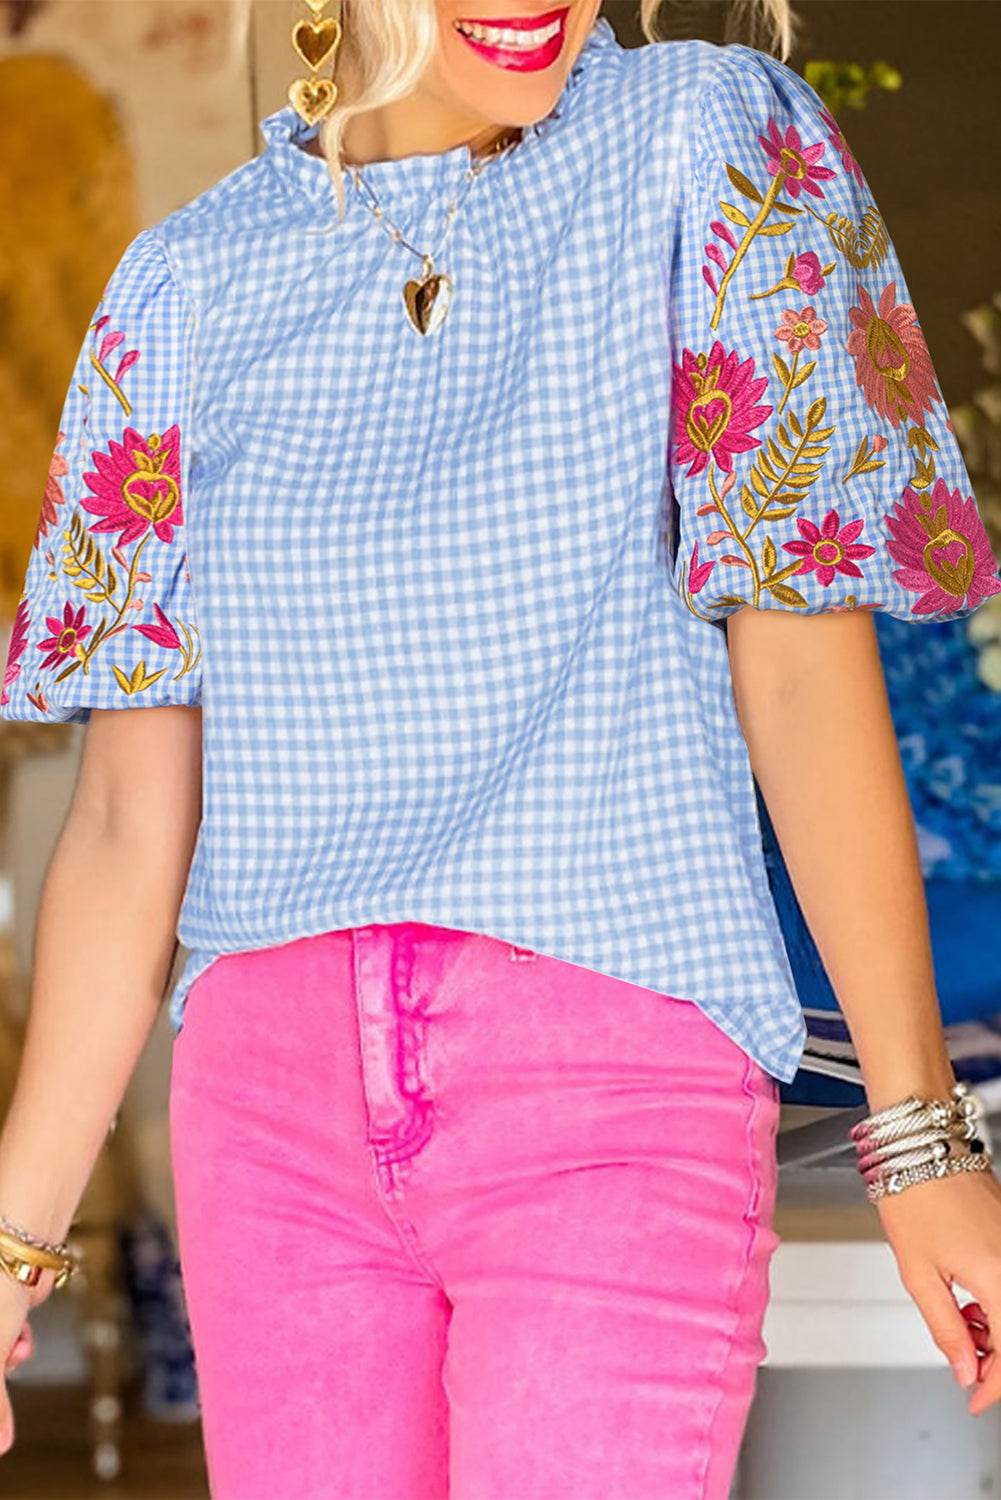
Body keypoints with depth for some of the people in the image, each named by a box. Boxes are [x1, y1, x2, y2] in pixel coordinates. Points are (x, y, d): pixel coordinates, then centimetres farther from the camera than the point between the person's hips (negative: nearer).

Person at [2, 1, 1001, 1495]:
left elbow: (804, 661, -2)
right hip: (274, 1083, 3)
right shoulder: (190, 281, 9)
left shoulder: (705, 141, 2)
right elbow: (132, 815, 8)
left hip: (616, 1073, -3)